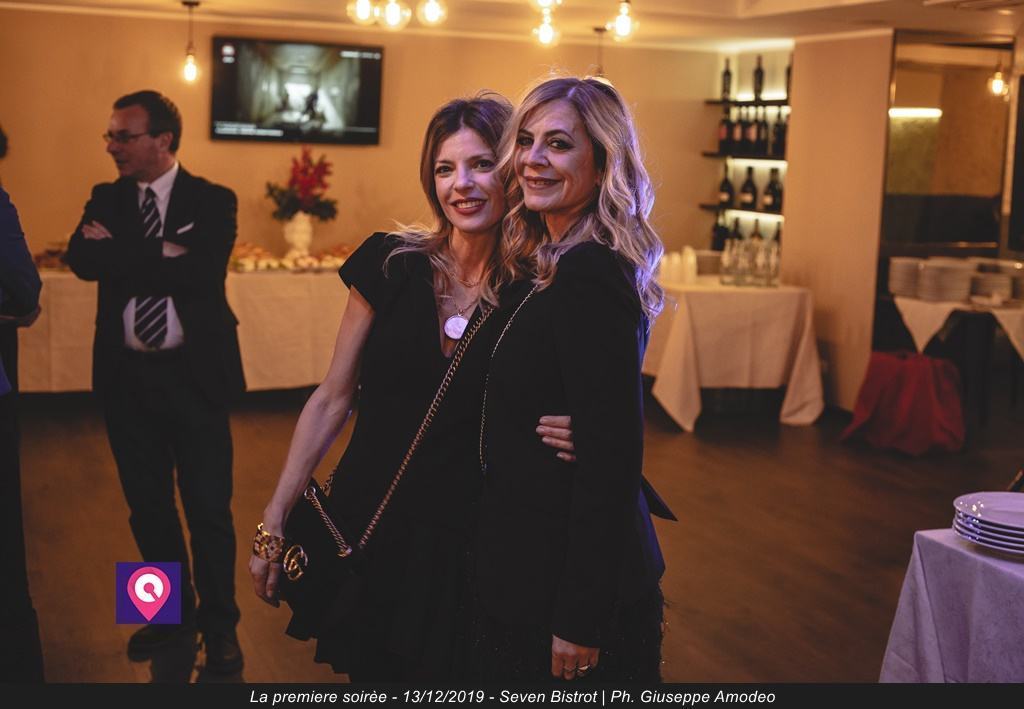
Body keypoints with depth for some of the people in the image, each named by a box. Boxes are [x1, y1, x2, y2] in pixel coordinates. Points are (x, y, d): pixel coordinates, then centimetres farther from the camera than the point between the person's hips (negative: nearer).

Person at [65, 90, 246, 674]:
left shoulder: (213, 202, -4)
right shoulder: (107, 198, 8)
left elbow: (200, 271, -20)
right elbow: (82, 259, -10)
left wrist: (117, 251, -14)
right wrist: (160, 255, -19)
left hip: (194, 373, -4)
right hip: (127, 374, 4)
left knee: (209, 506, 3)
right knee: (147, 503, 14)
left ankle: (219, 624, 20)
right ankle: (172, 611, 32)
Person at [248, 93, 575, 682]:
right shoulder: (391, 264, -5)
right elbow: (333, 399, 0)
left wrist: (566, 436, -22)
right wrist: (275, 520, 0)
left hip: (464, 546, -2)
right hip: (364, 530, 2)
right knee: (368, 673, 17)